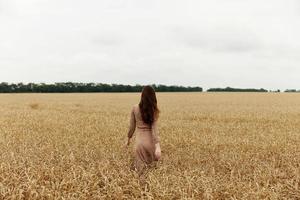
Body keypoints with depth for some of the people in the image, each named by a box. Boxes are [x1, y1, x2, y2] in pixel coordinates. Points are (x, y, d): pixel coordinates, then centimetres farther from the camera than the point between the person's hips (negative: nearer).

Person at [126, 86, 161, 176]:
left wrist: (129, 138, 19)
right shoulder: (154, 111, -6)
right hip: (150, 141, -1)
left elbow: (132, 126, 4)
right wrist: (157, 145, -18)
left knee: (140, 166, 12)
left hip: (139, 141, 1)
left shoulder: (135, 108, -3)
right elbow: (154, 129, -15)